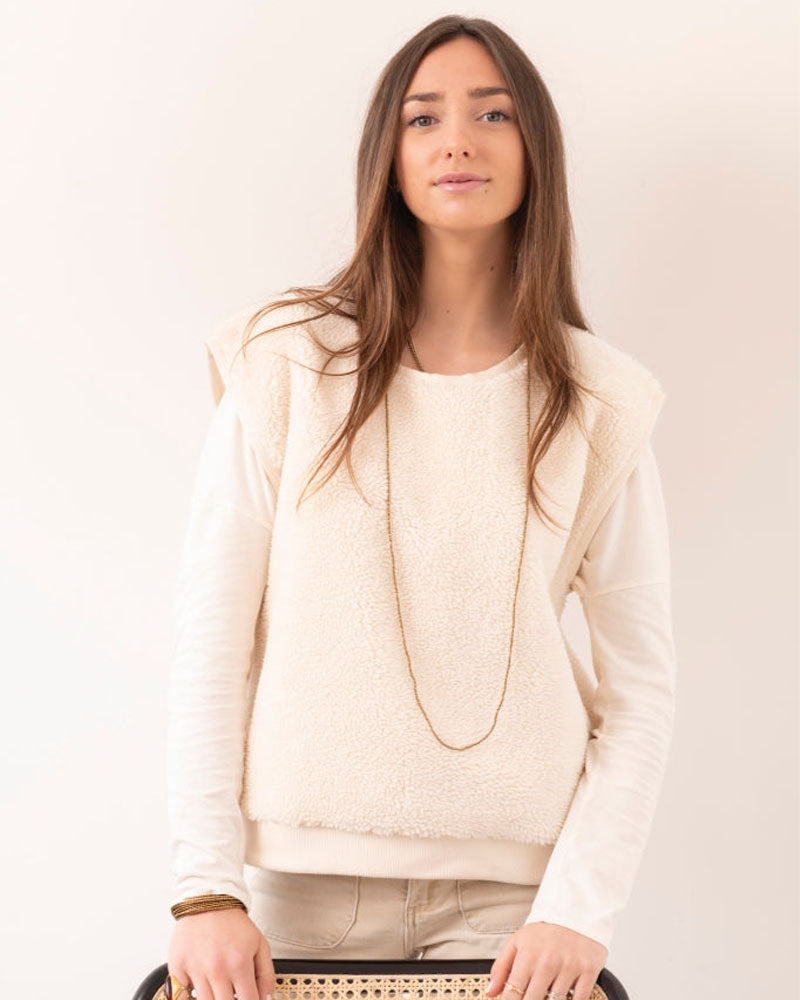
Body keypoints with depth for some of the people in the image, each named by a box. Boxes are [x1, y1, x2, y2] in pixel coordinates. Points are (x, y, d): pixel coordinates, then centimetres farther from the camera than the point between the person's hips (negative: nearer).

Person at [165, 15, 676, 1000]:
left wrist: (579, 907, -9)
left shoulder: (596, 403, 1)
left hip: (511, 886, 0)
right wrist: (207, 887, -8)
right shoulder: (289, 362, -1)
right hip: (306, 873, 0)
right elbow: (211, 640, -2)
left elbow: (641, 684, 1)